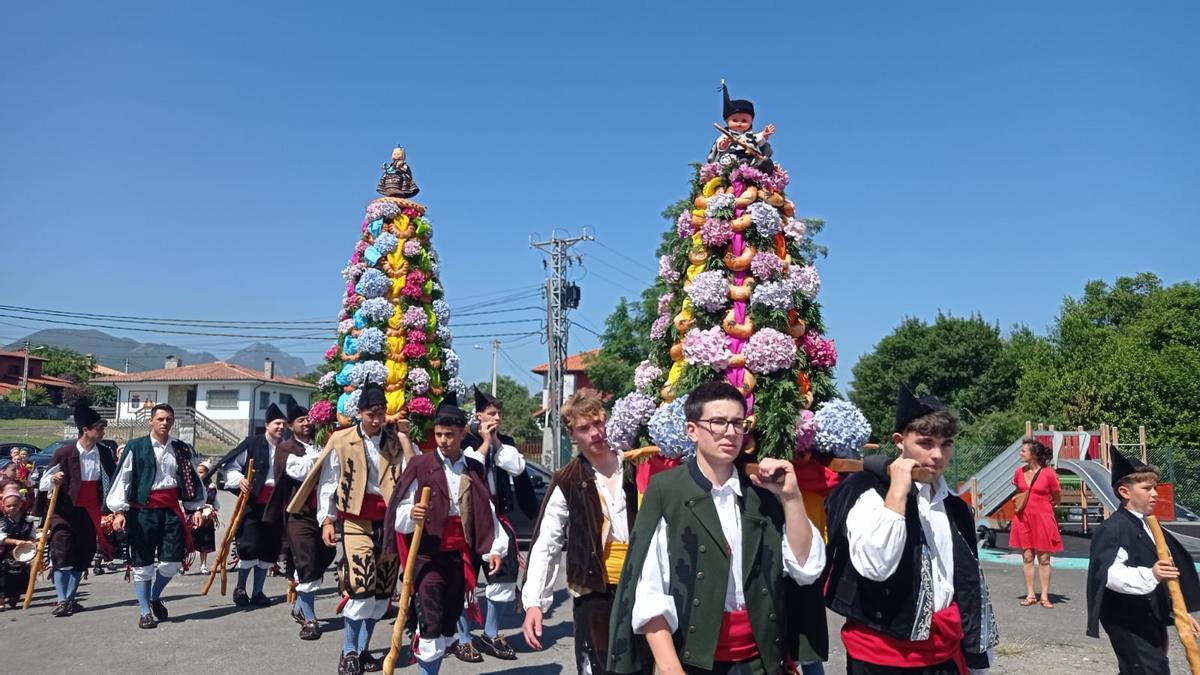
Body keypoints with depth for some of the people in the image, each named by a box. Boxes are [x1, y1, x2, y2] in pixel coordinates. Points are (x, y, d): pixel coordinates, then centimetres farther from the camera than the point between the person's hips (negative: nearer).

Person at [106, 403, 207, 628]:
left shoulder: (181, 449, 9)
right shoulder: (136, 447, -2)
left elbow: (191, 479, 14)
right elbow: (122, 479, -5)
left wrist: (196, 508, 10)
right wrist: (119, 511, -12)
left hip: (171, 510, 3)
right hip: (143, 511, -3)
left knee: (173, 561, 0)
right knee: (143, 563, 4)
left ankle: (155, 597, 28)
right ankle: (145, 612, 18)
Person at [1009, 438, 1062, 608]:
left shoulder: (1049, 473, -11)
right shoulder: (1019, 472, 3)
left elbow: (1057, 499, 0)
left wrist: (1040, 506, 5)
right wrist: (1025, 505, 7)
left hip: (1043, 519, -4)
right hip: (1023, 518, 4)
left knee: (1044, 559, 4)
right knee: (1027, 558, 7)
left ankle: (1045, 596, 13)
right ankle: (1030, 595, 14)